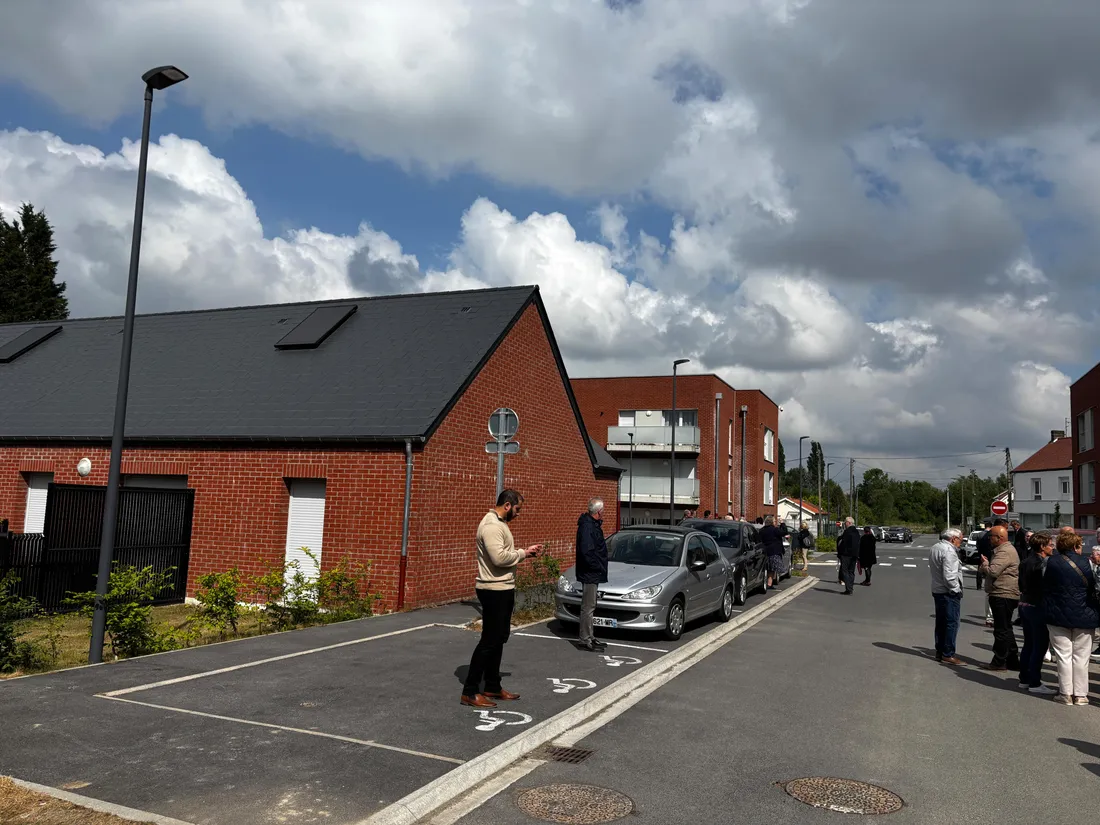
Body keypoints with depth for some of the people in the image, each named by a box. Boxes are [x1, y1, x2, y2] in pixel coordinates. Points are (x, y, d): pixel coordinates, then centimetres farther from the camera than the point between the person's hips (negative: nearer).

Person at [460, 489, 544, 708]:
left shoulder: (500, 523, 15)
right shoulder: (491, 525, -19)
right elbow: (499, 558, -28)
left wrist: (525, 552, 4)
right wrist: (523, 554, -15)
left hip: (503, 589, 11)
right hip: (494, 591, -11)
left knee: (499, 639, 15)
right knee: (489, 641, -7)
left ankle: (493, 686, 24)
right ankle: (470, 692, 0)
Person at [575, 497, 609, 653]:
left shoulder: (592, 524, 12)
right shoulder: (587, 526, -21)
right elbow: (586, 552, -27)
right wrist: (597, 567, -20)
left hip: (593, 574, 11)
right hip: (590, 574, -11)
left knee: (590, 607, 17)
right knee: (588, 607, -4)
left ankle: (590, 637, 27)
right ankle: (585, 640, 3)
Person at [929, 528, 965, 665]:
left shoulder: (934, 548, 11)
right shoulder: (949, 551, -19)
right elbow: (949, 576, -24)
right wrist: (956, 590, -11)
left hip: (937, 590, 9)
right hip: (949, 593, -9)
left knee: (941, 623, 15)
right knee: (952, 623, -3)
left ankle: (939, 652, 21)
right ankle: (948, 655, 0)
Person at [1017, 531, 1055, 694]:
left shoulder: (1025, 562, 10)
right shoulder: (1041, 564, -18)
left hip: (1024, 605, 9)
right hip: (1037, 607, -9)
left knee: (1029, 644, 16)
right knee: (1040, 645, -2)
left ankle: (1024, 680, 22)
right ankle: (1034, 683, 2)